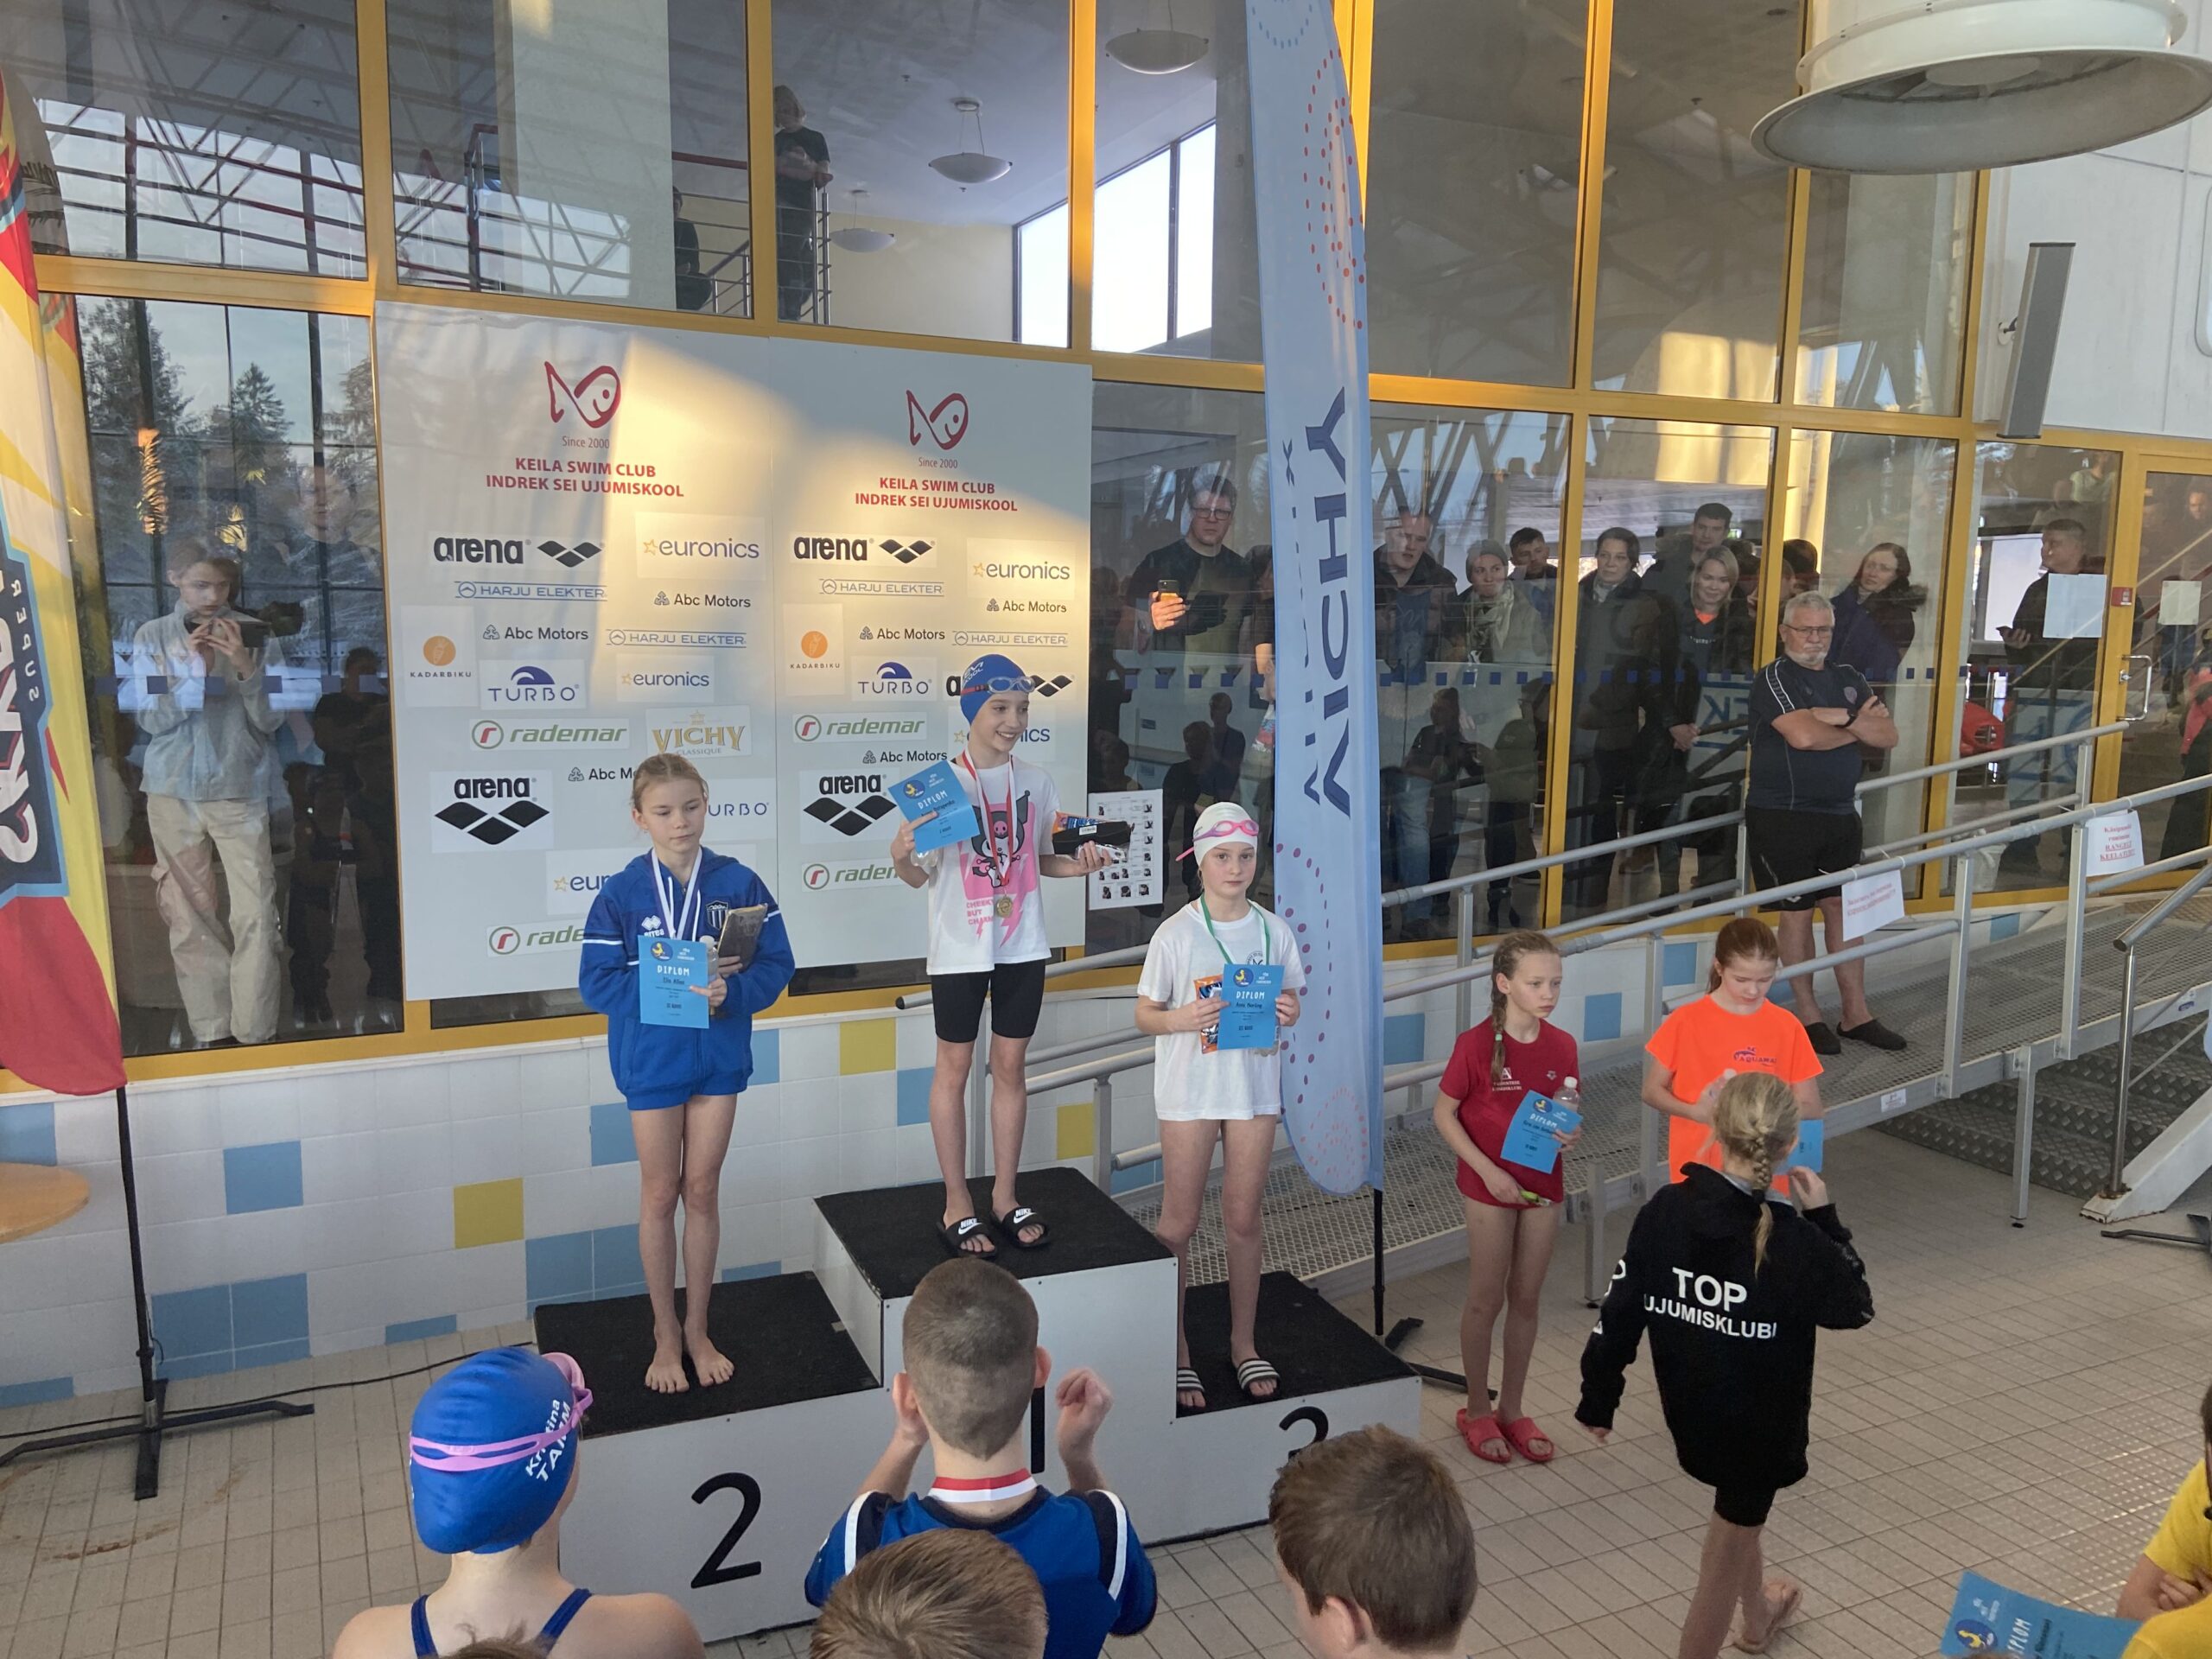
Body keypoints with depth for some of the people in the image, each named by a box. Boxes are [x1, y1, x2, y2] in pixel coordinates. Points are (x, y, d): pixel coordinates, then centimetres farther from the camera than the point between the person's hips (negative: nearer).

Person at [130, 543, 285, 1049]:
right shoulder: (152, 638, 5)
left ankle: (254, 1035, 1)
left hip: (240, 790, -1)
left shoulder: (254, 636, 1)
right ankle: (213, 1034, 12)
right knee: (191, 918, 4)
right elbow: (152, 718, -1)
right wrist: (196, 666, -14)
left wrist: (244, 666, -17)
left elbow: (270, 721, -1)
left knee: (256, 916, -6)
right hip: (173, 793, 2)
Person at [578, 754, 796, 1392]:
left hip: (719, 1056, 1)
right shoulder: (621, 892, -11)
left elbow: (776, 964, -6)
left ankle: (698, 1328, 28)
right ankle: (666, 1334, 27)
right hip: (651, 1060, -1)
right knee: (660, 1195, 11)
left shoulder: (739, 884, -7)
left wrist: (731, 990, -25)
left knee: (702, 1192, 12)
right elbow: (596, 982, -12)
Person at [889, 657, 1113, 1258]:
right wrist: (901, 858, -28)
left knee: (1010, 1067, 11)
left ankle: (1005, 1197, 24)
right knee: (954, 1070, 6)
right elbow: (922, 875, -6)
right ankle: (957, 1206, 17)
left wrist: (1074, 864, -4)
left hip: (1022, 945, 4)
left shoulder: (1036, 782, 4)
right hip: (960, 948, -4)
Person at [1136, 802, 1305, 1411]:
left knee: (1243, 1221, 12)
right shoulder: (1176, 933, -7)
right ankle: (1175, 1352, 20)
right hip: (1189, 1090, -3)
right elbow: (1144, 1016, -4)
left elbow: (1291, 1001, 11)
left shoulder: (1273, 931, 2)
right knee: (1179, 1224, 5)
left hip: (1254, 1088, 3)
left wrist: (1288, 1013, -12)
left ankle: (1243, 1345, 28)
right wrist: (1181, 1018, -25)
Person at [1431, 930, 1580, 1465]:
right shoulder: (1476, 1044, -16)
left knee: (1526, 1299, 13)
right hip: (1489, 1185, -4)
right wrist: (1488, 1171, -16)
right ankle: (1476, 1410, 23)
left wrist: (1570, 1134, -12)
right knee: (1486, 1300, 6)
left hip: (1543, 1185, 4)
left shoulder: (1562, 1046, -2)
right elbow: (1444, 1114, -10)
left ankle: (1512, 1409, 28)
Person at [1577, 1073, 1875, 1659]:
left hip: (1689, 1409, 5)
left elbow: (1620, 1313, -9)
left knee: (1739, 1514, 32)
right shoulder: (1795, 1243, -26)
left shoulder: (1662, 1212, -17)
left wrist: (1598, 1398, 4)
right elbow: (1856, 1307, -6)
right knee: (1730, 1546, 15)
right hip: (1760, 1423, -5)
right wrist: (1825, 1217, -2)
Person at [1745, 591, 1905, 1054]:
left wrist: (1843, 718, -13)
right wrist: (1859, 726, -3)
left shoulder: (1849, 680, 14)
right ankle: (1808, 1016, 11)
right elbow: (1802, 735, -20)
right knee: (1797, 912, 1)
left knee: (1844, 908, 8)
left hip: (1839, 814, 6)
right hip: (1783, 814, -6)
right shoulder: (1774, 677, -6)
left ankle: (1856, 1014, 16)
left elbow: (1888, 736, 5)